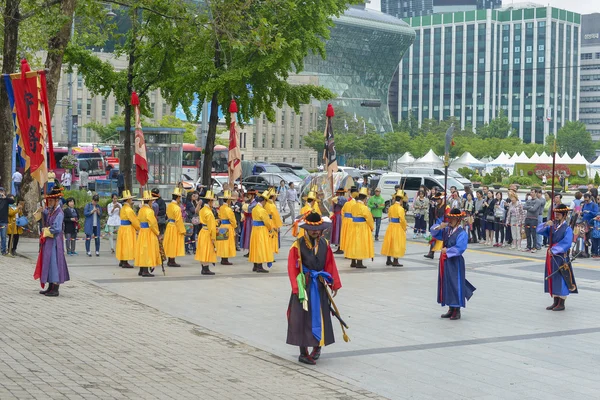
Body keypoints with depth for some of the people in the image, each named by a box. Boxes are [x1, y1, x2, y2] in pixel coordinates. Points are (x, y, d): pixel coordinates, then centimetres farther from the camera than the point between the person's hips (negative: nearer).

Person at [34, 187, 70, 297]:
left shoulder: (59, 213, -16)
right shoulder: (50, 211, 11)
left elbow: (57, 229, -22)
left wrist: (46, 230, -8)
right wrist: (42, 211, 10)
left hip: (54, 241, -9)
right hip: (48, 240, 9)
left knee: (53, 262, -5)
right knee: (48, 262, 12)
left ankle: (55, 289, 0)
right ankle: (50, 288, 19)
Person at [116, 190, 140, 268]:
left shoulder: (123, 208, 12)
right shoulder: (128, 209, -18)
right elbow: (134, 220, -15)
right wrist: (139, 228, -4)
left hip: (123, 228, 10)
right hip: (128, 229, -10)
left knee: (123, 245, 14)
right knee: (127, 245, -6)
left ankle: (122, 261, 20)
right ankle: (125, 263, -4)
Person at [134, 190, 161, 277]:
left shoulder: (141, 209, 10)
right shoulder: (149, 211, -17)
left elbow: (139, 221, 12)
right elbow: (152, 224, -19)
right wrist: (157, 233, -8)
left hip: (142, 232, 9)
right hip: (149, 233, -9)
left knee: (142, 250, 12)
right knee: (148, 250, -6)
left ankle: (141, 270, 17)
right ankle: (146, 271, -7)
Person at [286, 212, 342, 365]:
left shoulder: (324, 244, 3)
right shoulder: (298, 245, -11)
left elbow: (330, 264, 8)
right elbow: (292, 268, -11)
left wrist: (334, 284, 9)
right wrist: (296, 288, -16)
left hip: (320, 285, 4)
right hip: (304, 285, -4)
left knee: (321, 316, 9)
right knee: (303, 317, 1)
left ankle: (318, 346, 27)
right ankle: (304, 353, 9)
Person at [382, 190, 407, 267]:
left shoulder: (391, 207, 2)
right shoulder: (400, 208, -18)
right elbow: (402, 219, -18)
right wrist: (404, 228, -4)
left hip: (391, 226, 7)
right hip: (398, 227, -7)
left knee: (389, 243, 14)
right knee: (397, 244, 1)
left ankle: (388, 260, 22)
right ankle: (395, 261, 3)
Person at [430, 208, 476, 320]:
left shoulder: (462, 234, -15)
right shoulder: (446, 230, 7)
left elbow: (459, 248, -23)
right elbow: (433, 232, 13)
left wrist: (447, 250, -14)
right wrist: (439, 227, -7)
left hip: (455, 263, -8)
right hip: (445, 261, 8)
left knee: (456, 285, -1)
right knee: (446, 285, 13)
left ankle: (457, 311, 7)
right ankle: (451, 309, 23)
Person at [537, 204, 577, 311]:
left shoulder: (567, 229, -10)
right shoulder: (552, 226, 9)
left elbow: (566, 243, -21)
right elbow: (539, 231, 8)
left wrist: (554, 250, -20)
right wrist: (546, 225, -12)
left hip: (561, 257, -7)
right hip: (551, 255, 7)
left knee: (561, 279, -2)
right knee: (552, 278, 10)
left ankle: (561, 304, 6)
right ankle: (555, 302, 20)